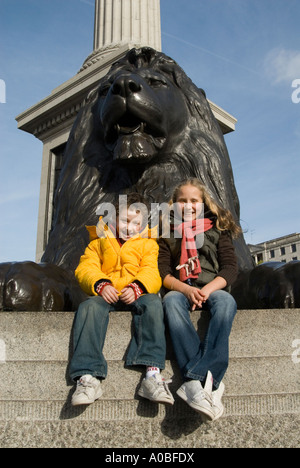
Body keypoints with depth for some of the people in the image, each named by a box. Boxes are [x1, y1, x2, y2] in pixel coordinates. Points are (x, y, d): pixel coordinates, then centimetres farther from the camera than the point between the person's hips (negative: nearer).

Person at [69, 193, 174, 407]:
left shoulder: (148, 244, 19)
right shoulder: (99, 242, 21)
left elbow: (151, 272, 1)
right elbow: (85, 269, 6)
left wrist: (136, 287, -22)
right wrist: (100, 285, -17)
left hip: (136, 295, 0)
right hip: (105, 294, 1)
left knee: (153, 303, -34)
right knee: (90, 307, -33)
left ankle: (153, 373, -42)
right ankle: (88, 376, -40)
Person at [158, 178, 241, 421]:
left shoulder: (217, 230, 15)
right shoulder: (168, 235, 17)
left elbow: (230, 268, 4)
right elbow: (163, 272, 5)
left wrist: (208, 289, -16)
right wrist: (186, 289, -16)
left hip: (213, 290, 0)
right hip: (181, 290, 1)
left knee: (226, 301, -34)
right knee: (171, 301, -34)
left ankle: (195, 379, -47)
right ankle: (209, 381, -46)